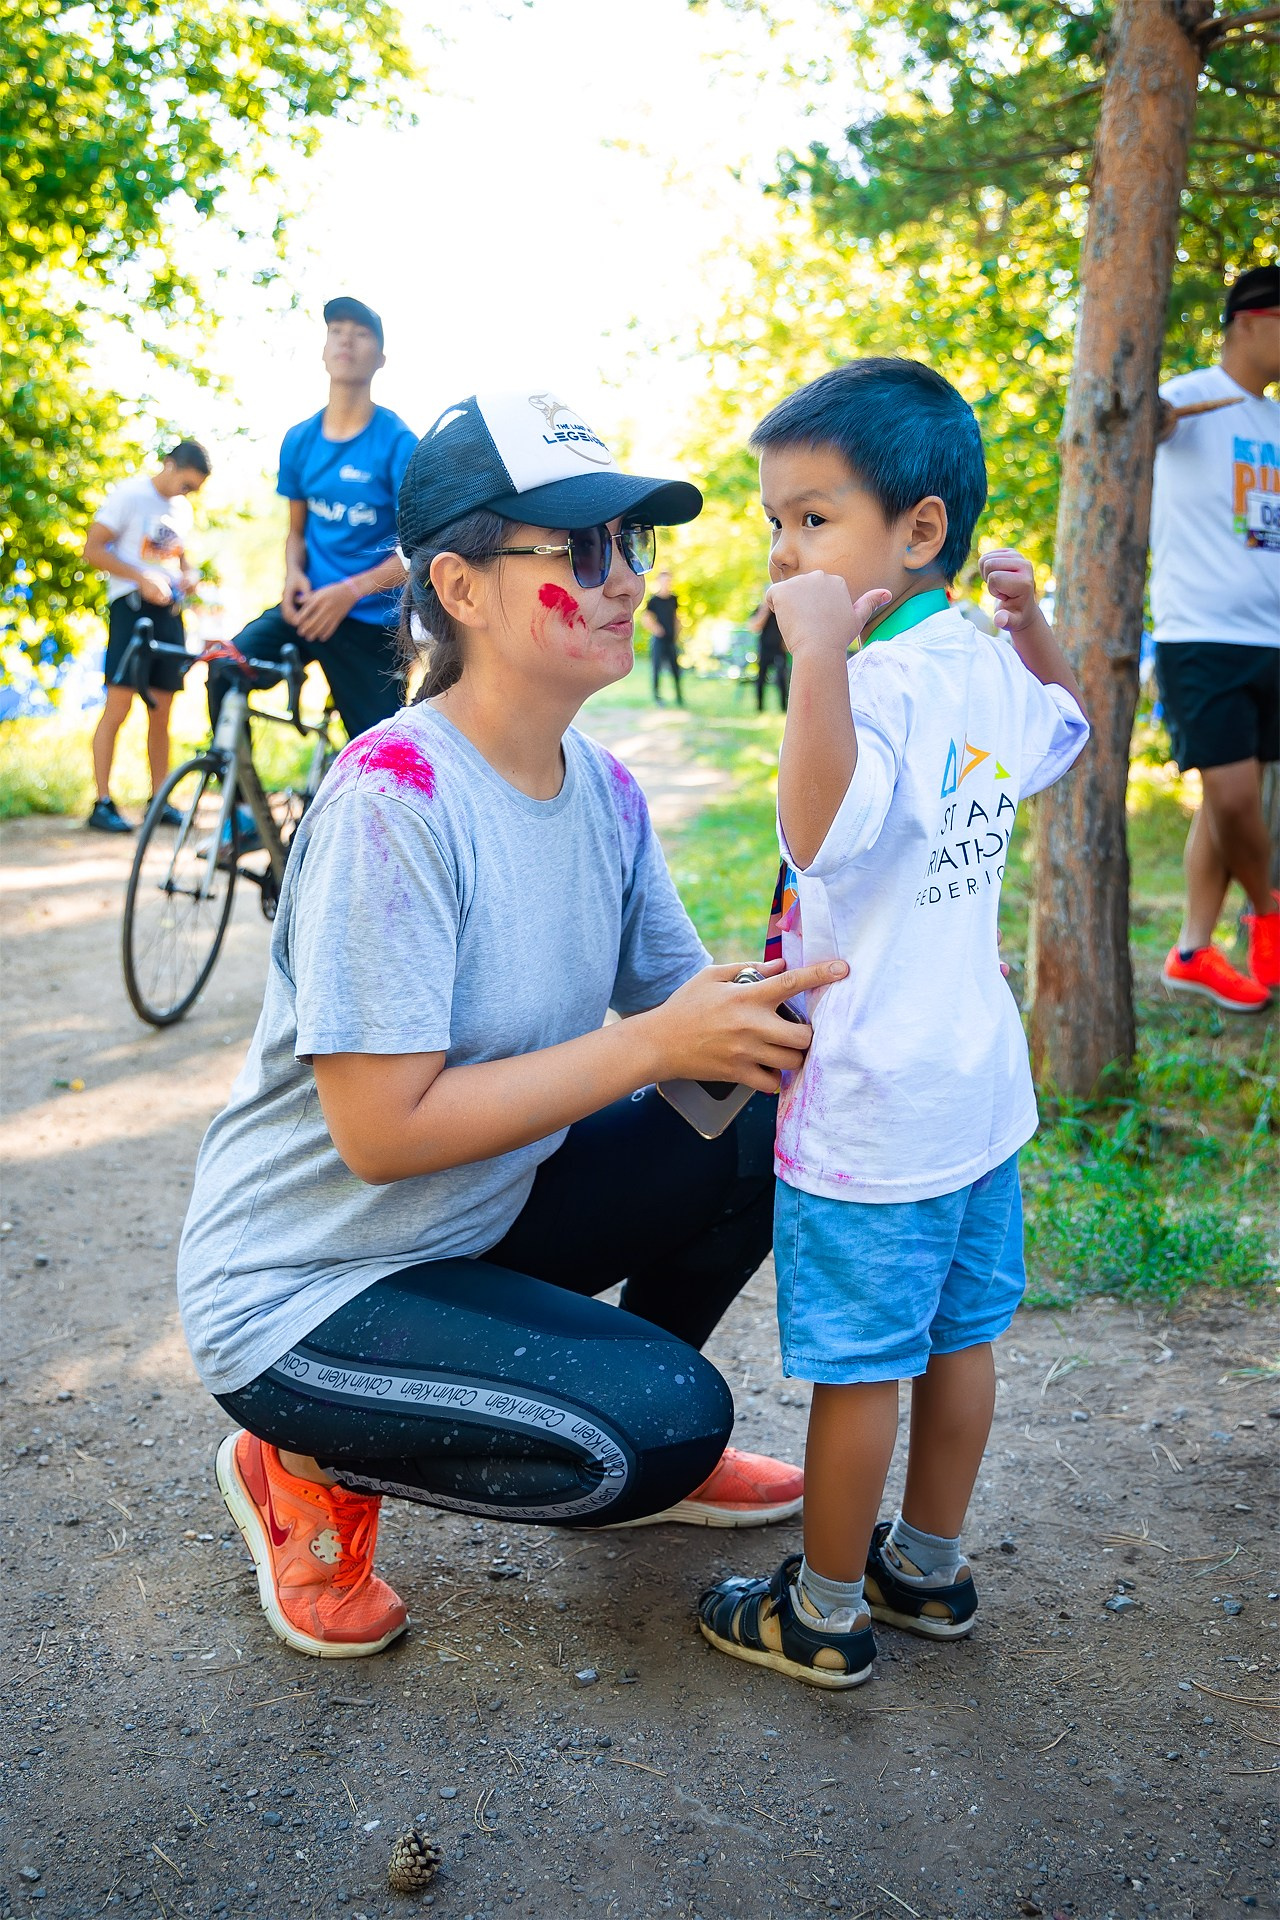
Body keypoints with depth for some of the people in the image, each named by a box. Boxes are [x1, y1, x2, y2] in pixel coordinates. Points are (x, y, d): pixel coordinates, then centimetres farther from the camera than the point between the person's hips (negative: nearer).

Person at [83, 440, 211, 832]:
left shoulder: (181, 508, 17)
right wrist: (142, 578, -18)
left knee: (161, 712, 7)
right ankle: (102, 804, -9)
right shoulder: (129, 494, -4)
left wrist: (188, 575, 6)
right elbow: (93, 549, -8)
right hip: (131, 606, -6)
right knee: (118, 706, -11)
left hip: (168, 610, 6)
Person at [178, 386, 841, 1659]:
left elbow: (685, 1010, -1)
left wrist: (775, 1016, -21)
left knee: (767, 1123, -6)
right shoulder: (395, 801, -26)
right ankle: (310, 1470, 3)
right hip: (305, 1292, -7)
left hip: (480, 1219, 8)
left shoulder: (602, 790, -2)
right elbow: (383, 1131, -28)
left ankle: (642, 1453, 16)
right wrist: (651, 1043, -28)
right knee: (665, 1421, -22)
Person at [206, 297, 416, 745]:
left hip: (372, 620, -3)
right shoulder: (300, 440, 6)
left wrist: (350, 591, -24)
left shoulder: (397, 441, -8)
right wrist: (294, 573, -7)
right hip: (311, 603, 3)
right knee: (226, 671, -21)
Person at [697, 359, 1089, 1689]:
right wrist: (1029, 620, 21)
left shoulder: (884, 683, -23)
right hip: (980, 1087, 9)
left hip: (871, 1108, -9)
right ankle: (928, 1569, 37)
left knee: (856, 1370, 6)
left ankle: (825, 1615, 23)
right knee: (958, 1337, 19)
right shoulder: (988, 670, 5)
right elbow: (1067, 729, 28)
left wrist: (821, 655, -43)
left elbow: (819, 832, -42)